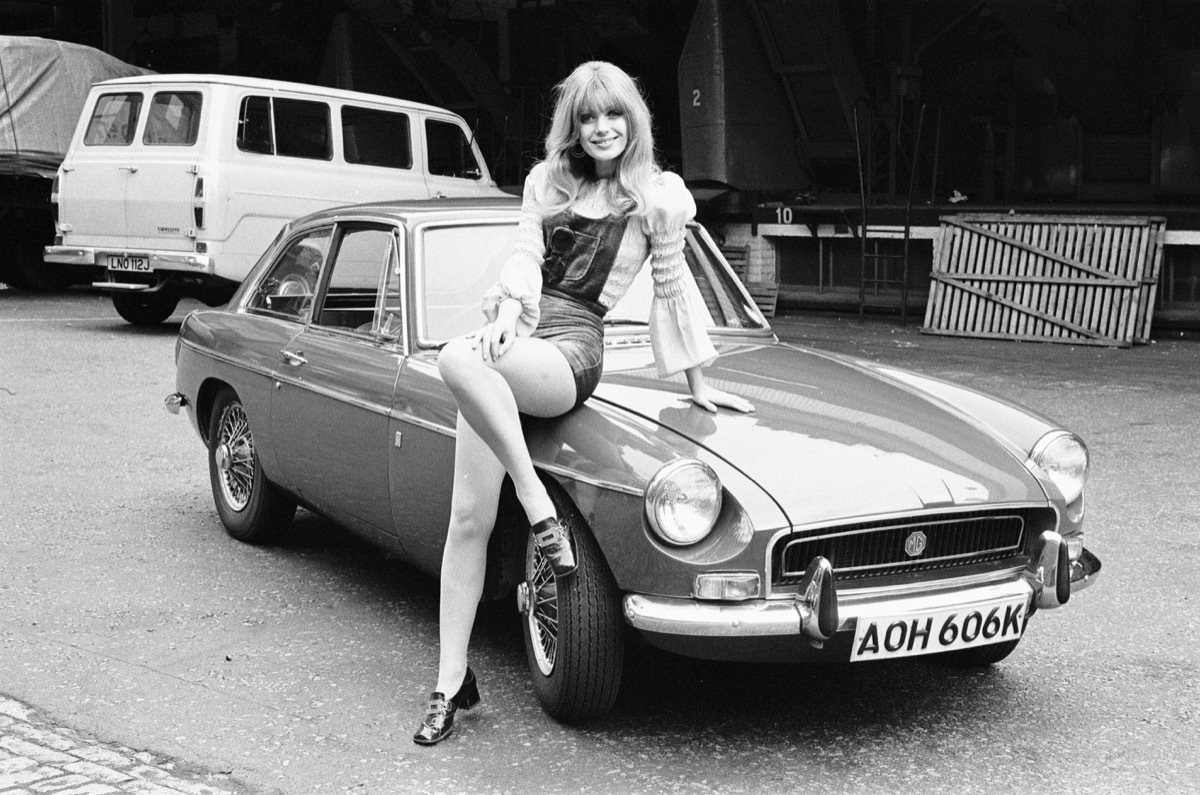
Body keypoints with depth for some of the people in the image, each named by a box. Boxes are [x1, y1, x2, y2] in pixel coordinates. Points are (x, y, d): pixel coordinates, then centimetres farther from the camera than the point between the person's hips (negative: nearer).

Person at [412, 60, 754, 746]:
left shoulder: (657, 194, 7)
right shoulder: (546, 182, 18)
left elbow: (674, 288, 14)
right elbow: (526, 260, 7)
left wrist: (699, 385, 18)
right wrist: (507, 312, -14)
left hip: (569, 353, -4)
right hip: (506, 346, 4)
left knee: (459, 359, -37)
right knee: (470, 518, -6)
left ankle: (538, 504, -26)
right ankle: (452, 683, 1)